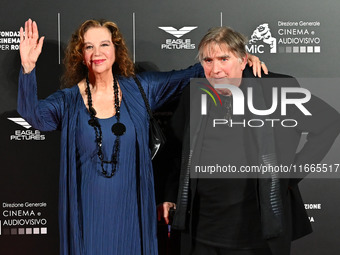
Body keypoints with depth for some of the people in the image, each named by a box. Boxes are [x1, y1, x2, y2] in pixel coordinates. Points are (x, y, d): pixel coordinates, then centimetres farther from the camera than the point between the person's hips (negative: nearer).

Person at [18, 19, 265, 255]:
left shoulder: (138, 89, 0)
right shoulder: (68, 100, -4)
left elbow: (186, 77, -2)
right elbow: (35, 114, -20)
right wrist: (28, 68, -36)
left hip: (129, 208, 1)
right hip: (88, 211, -1)